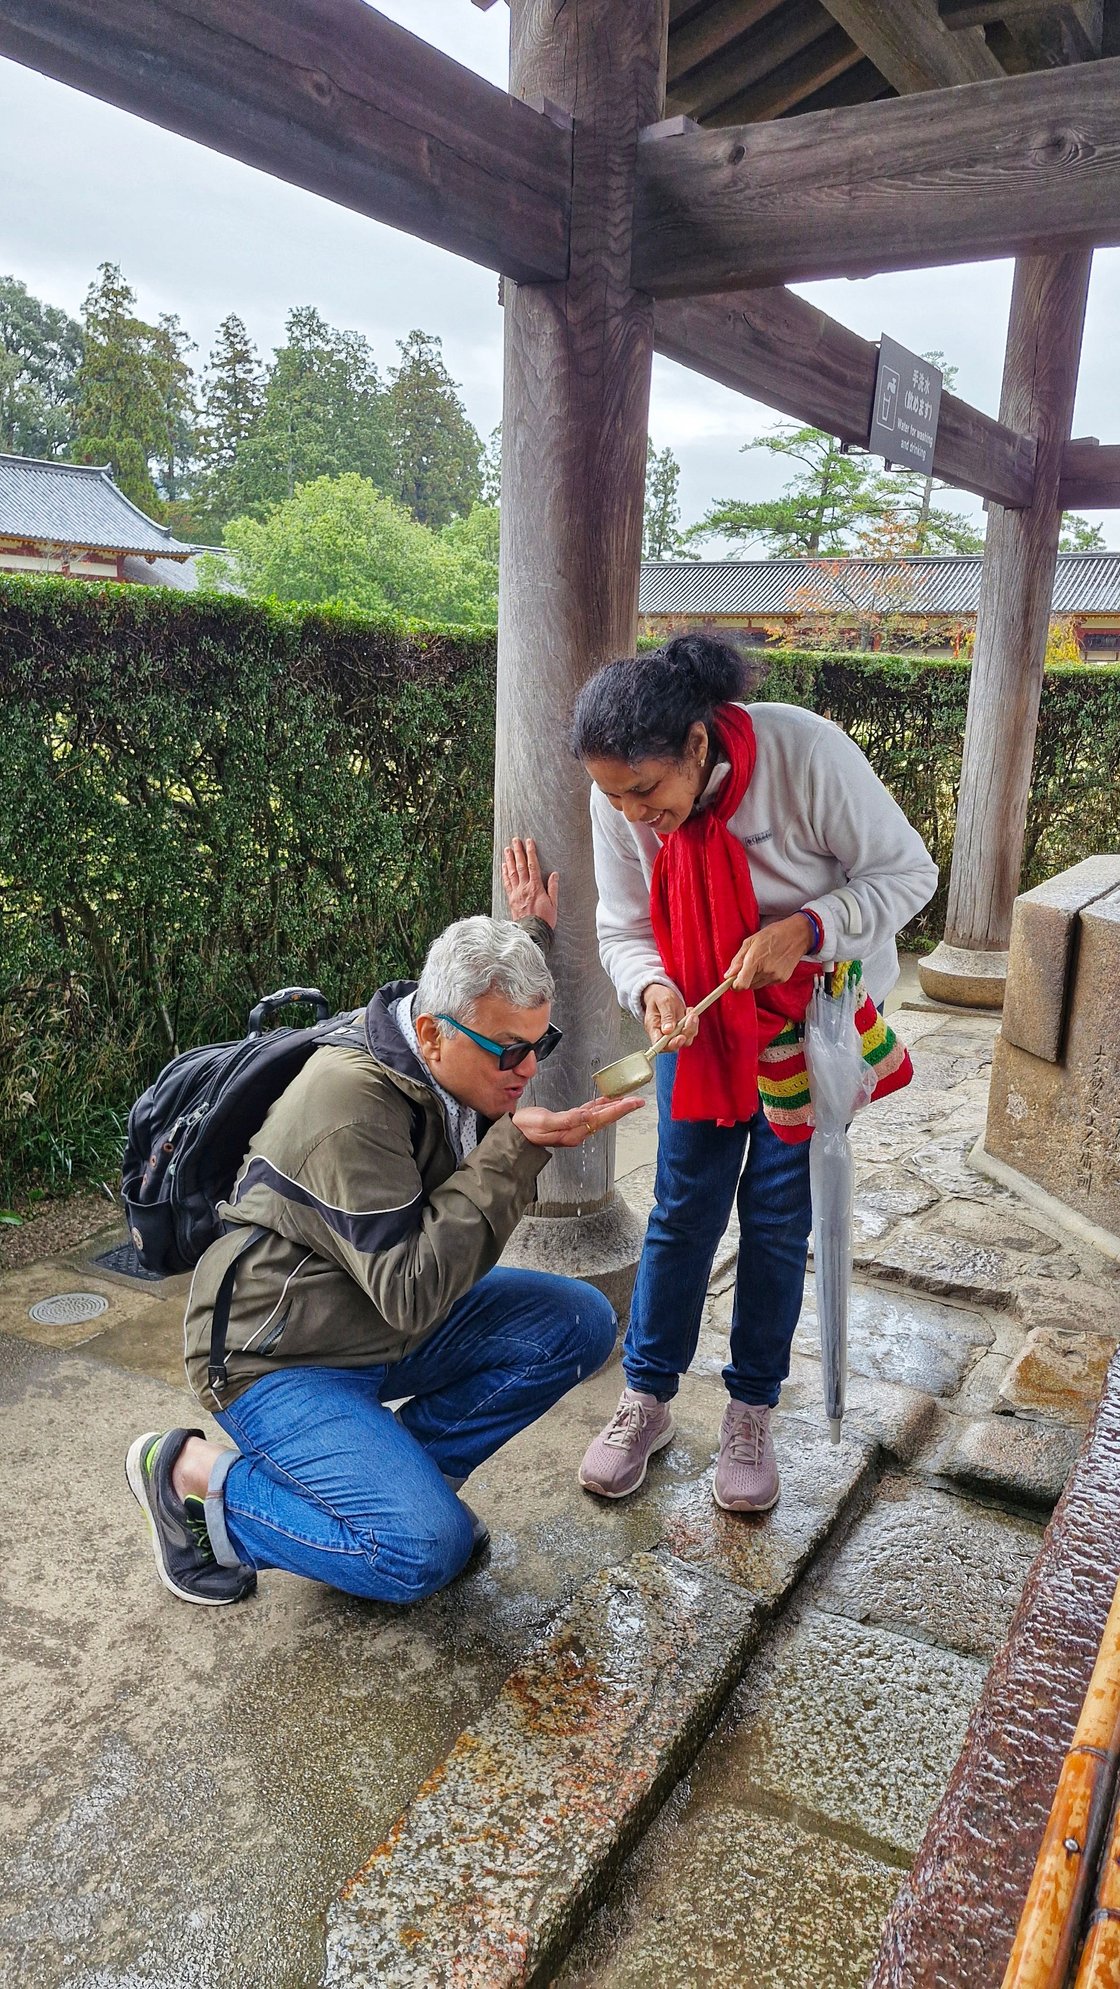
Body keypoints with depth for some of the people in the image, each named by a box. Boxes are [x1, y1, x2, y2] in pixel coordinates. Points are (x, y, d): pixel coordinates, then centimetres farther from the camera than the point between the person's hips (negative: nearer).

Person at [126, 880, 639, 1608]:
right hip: (281, 1362, -8)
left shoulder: (452, 1059, -4)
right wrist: (514, 1151, -34)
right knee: (428, 1548, -22)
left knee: (579, 1324, -5)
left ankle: (404, 1471, 5)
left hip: (387, 1320, 9)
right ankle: (193, 1476, -3)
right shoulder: (352, 1103, -31)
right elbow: (414, 1294, -31)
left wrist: (534, 933, 14)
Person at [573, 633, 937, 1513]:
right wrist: (654, 989, -31)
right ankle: (647, 1400, 21)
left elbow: (907, 874, -19)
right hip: (704, 1017, 3)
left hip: (817, 1009, -2)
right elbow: (625, 930, -9)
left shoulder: (806, 753, -30)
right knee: (683, 1210, 5)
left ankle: (752, 1414, 22)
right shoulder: (620, 797, -19)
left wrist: (805, 928, -35)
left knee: (778, 1215, 4)